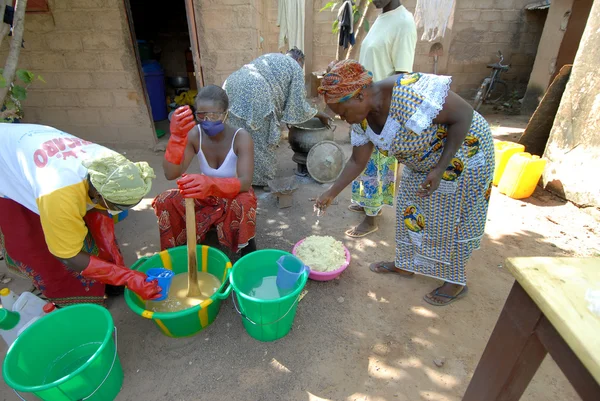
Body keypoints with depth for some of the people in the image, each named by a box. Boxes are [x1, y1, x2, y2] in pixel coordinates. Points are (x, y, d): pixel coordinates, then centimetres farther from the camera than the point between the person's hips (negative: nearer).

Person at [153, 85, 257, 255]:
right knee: (164, 201, -18)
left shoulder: (241, 137, -25)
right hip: (205, 198, 4)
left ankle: (247, 251, -12)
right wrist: (177, 137, -39)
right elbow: (171, 174, -25)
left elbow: (245, 183, -38)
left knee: (244, 203, -38)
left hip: (234, 196, -3)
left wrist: (211, 184, -57)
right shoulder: (194, 135, -16)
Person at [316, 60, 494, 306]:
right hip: (422, 161, 7)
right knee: (409, 210, 13)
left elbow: (464, 114, -27)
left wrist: (440, 169, -30)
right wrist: (332, 193, -1)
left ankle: (456, 281, 25)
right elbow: (358, 161, 0)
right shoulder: (362, 118, -11)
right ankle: (405, 264, 34)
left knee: (452, 219, 3)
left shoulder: (409, 92, -36)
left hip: (462, 152, -7)